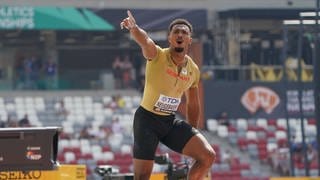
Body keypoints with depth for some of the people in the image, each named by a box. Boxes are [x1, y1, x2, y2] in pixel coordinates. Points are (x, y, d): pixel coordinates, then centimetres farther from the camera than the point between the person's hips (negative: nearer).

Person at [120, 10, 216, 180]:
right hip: (147, 119, -5)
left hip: (171, 122, 5)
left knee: (208, 156, -10)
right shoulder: (157, 56, -15)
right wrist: (133, 27, -61)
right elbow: (144, 39, -39)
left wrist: (192, 134, 18)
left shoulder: (193, 70, 2)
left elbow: (193, 104, 16)